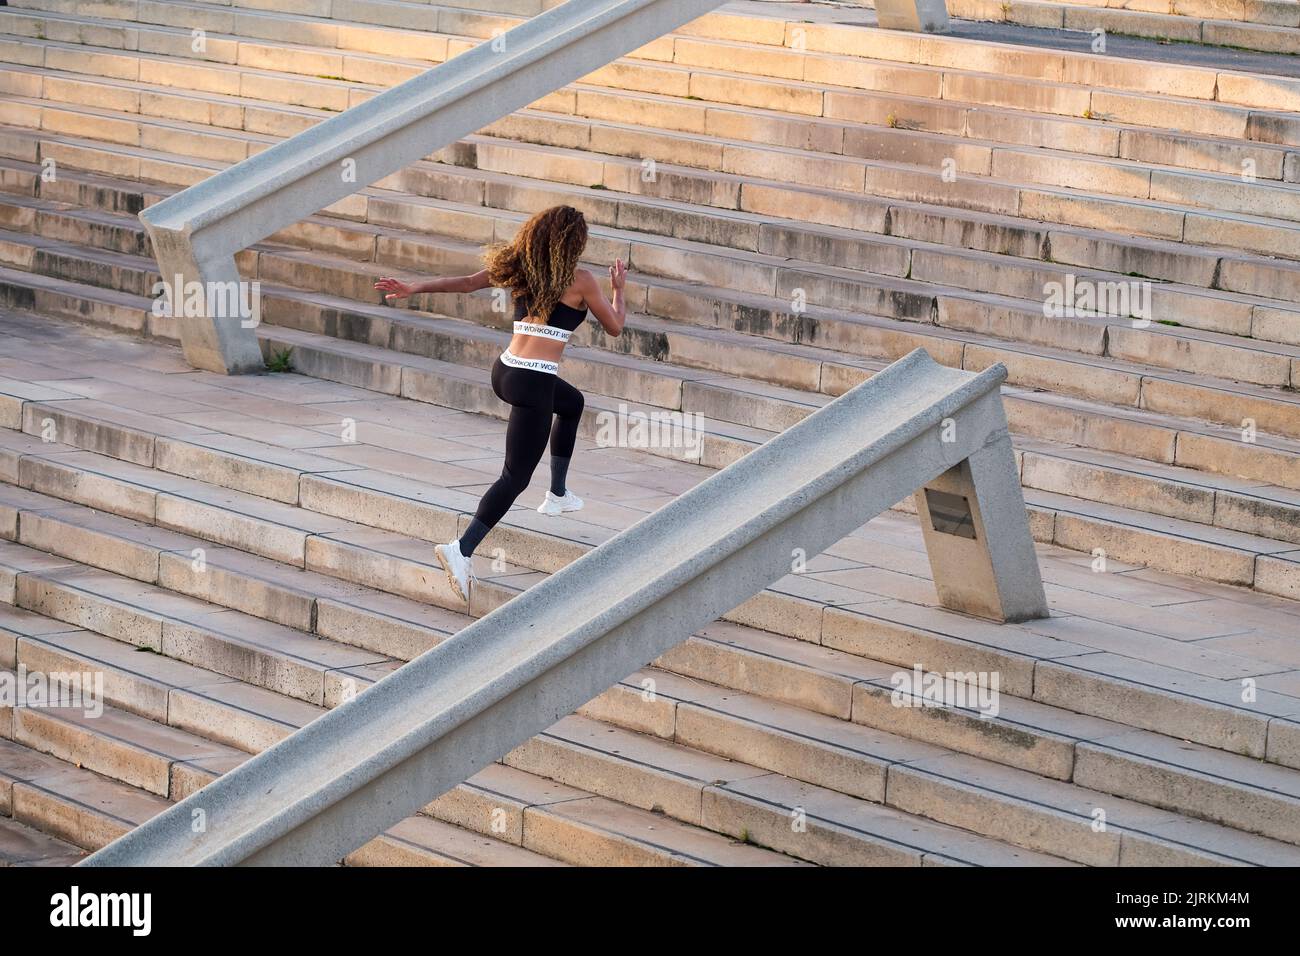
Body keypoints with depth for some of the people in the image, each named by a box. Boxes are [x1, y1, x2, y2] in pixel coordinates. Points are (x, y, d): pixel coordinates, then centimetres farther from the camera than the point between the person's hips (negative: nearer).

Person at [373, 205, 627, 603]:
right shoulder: (580, 280, -6)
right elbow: (614, 326, 6)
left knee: (572, 403, 36)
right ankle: (462, 549, -19)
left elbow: (464, 282, 5)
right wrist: (619, 287, 23)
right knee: (515, 476, -5)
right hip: (533, 383, -8)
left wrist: (413, 288, 8)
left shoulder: (520, 267, 9)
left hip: (505, 370, 8)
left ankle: (558, 494, 43)